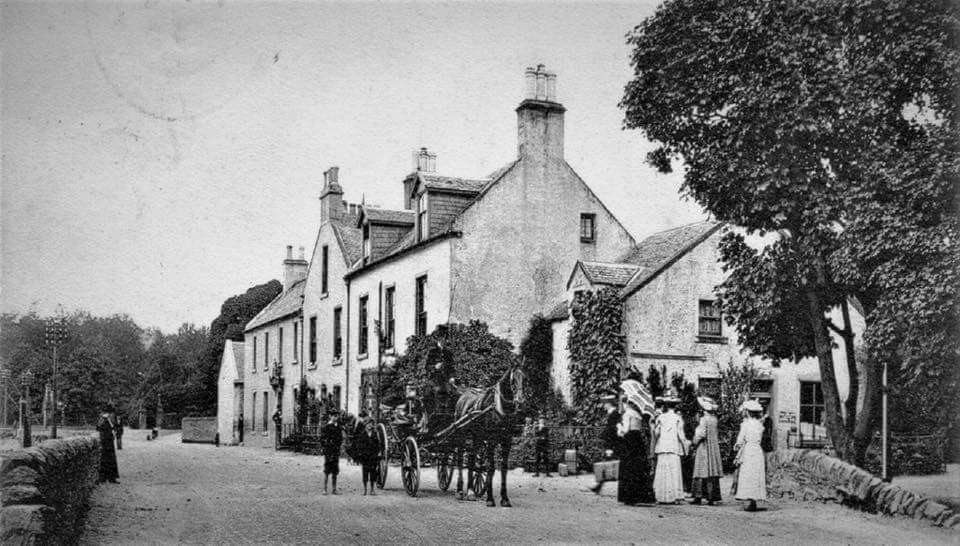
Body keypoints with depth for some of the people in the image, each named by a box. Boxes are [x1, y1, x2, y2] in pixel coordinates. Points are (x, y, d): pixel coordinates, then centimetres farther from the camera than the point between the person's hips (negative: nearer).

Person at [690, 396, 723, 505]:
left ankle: (698, 497, -4)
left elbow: (701, 434, -19)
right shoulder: (714, 419, 8)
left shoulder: (704, 419, -12)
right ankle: (712, 497, 6)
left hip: (704, 448, -7)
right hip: (714, 448, 7)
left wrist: (695, 441, -4)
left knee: (702, 472, -4)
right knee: (713, 472, 6)